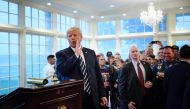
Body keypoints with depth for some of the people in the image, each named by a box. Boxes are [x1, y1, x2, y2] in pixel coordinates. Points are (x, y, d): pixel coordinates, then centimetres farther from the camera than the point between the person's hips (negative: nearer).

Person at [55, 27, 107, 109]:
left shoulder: (91, 52, 8)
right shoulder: (61, 54, -1)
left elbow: (98, 74, 9)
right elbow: (61, 72, -19)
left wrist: (102, 95, 6)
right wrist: (76, 54, -16)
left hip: (92, 96, 3)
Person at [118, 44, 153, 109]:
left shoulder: (146, 65, 7)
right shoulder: (126, 68, -8)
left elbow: (151, 79, 18)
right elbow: (121, 86, -9)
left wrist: (150, 84, -4)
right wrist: (126, 102, -13)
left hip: (146, 100, 5)